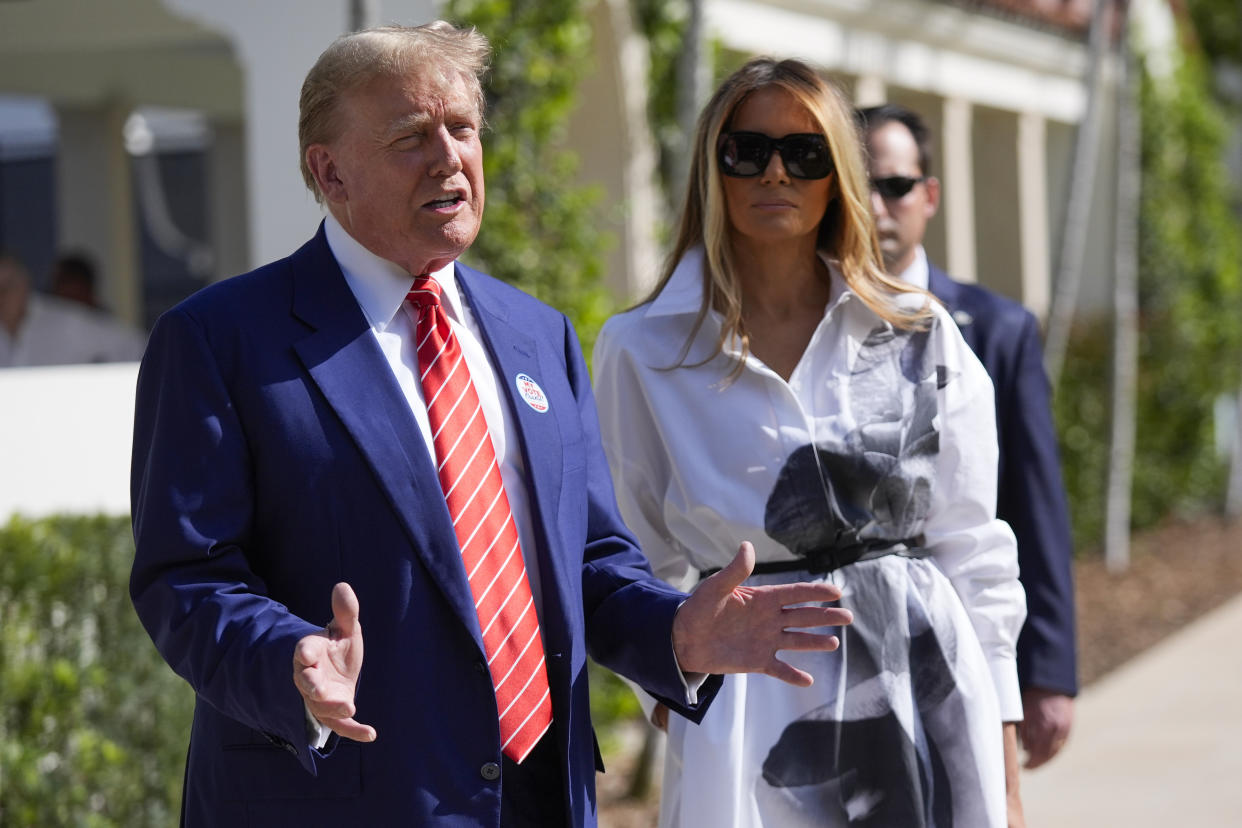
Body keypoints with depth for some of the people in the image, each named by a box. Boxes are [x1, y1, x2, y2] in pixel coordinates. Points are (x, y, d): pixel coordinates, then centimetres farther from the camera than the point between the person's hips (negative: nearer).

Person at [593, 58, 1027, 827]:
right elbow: (644, 567, 10)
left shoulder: (921, 337, 6)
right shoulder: (641, 351, 3)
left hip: (921, 692, 1)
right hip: (747, 707, -1)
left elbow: (973, 554, 6)